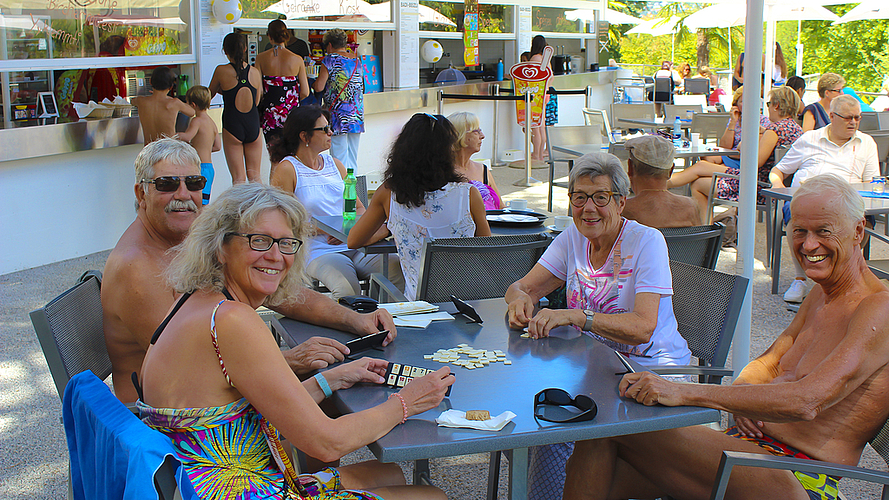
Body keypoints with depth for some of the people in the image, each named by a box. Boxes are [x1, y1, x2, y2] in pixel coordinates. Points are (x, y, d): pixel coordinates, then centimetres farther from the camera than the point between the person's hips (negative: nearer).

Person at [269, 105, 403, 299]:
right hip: (318, 252, -5)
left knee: (400, 269, -22)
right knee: (347, 288, -37)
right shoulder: (286, 170, 1)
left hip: (355, 247, 6)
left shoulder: (334, 164, 20)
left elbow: (359, 207, 21)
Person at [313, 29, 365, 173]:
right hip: (357, 112, 6)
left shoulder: (329, 60, -8)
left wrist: (312, 82, 12)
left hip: (338, 114, -6)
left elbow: (319, 87, -9)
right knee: (353, 153, 11)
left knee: (338, 152, -3)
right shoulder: (357, 60, 11)